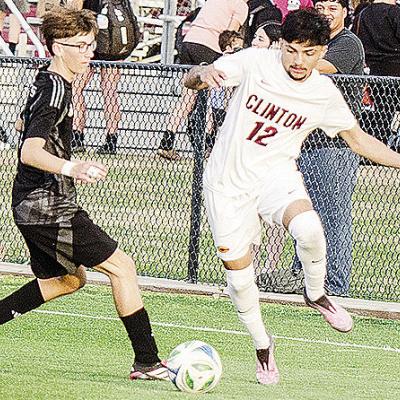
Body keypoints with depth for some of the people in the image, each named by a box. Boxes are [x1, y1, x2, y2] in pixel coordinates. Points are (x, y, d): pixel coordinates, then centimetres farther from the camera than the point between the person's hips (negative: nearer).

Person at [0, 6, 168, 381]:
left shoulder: (44, 81, 11)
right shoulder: (55, 91, -19)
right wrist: (71, 168, -48)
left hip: (31, 206, 10)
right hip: (48, 207, -10)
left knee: (68, 279, 26)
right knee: (122, 266, -6)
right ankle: (146, 361, -5)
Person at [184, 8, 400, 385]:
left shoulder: (325, 94, -5)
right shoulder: (255, 62, -11)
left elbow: (358, 138, 10)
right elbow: (191, 79, -11)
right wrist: (204, 74, -36)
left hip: (276, 174, 0)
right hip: (227, 182, 0)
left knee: (308, 228, -33)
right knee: (239, 276, 0)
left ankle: (316, 294, -3)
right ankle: (262, 346, 26)